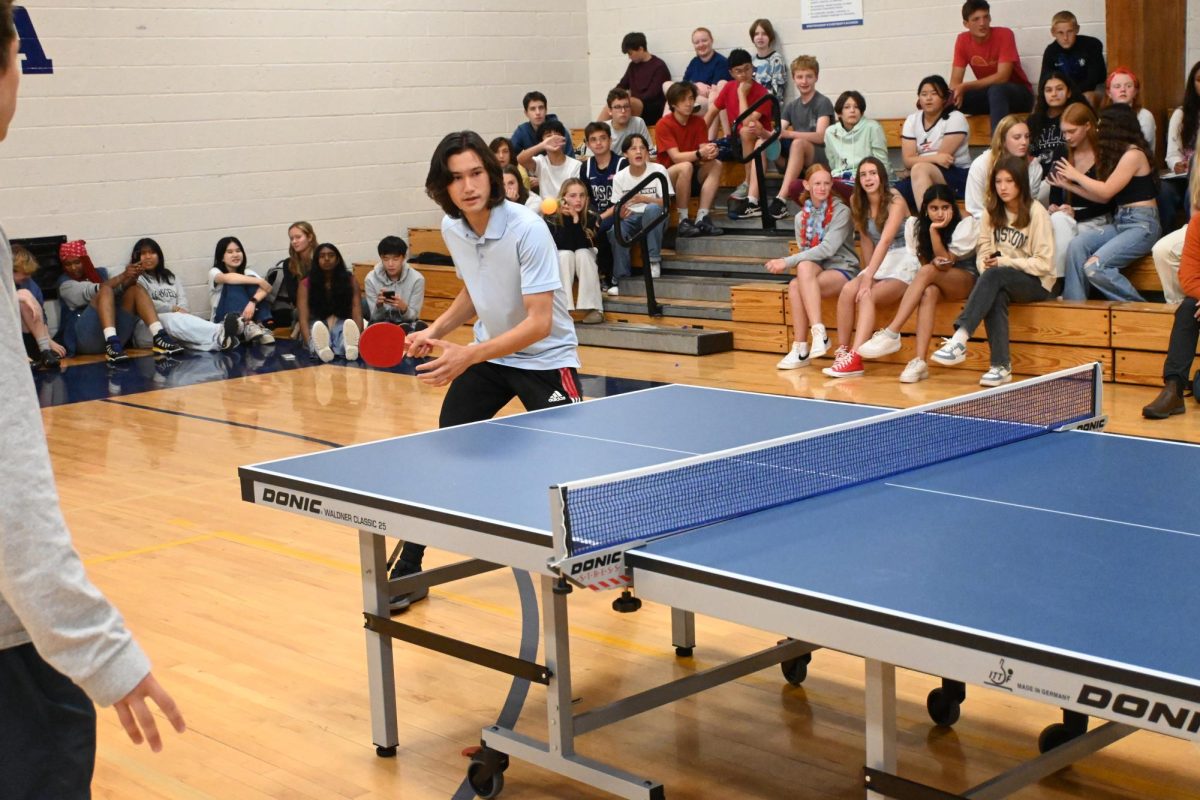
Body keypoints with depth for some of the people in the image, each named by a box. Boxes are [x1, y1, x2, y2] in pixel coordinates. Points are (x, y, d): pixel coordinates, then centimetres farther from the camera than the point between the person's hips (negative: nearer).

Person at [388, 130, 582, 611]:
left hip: (545, 359, -6)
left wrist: (468, 355, -36)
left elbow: (540, 323, -30)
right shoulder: (452, 228, -5)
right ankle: (408, 571, 16)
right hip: (487, 356, 6)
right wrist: (437, 330, -1)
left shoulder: (527, 230, -26)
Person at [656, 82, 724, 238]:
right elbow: (676, 157, -22)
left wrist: (710, 153, -33)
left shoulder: (698, 122, 3)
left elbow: (704, 150, -7)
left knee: (716, 165, -22)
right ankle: (683, 220, -28)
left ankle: (702, 218, -27)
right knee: (686, 167, -35)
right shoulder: (664, 124, -12)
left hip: (692, 177, 5)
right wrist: (699, 154, -39)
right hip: (667, 175, -5)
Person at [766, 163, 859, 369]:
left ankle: (819, 333, -34)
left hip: (843, 269, -4)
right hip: (816, 270, 4)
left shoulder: (841, 212, -6)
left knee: (805, 267, -33)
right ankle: (801, 349, -28)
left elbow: (828, 249, -17)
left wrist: (788, 262, -22)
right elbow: (805, 252, 9)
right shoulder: (801, 217, 10)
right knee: (794, 286, -30)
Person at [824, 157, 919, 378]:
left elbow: (885, 241, -25)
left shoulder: (895, 202, -15)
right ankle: (841, 352, -18)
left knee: (867, 296, -30)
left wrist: (868, 278, -33)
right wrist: (868, 273, 0)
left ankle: (854, 358, -38)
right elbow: (866, 239, 10)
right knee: (848, 290, -22)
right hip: (880, 262, 6)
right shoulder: (857, 202, 4)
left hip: (904, 262, -6)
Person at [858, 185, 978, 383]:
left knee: (927, 272, -34)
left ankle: (891, 333, -42)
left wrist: (934, 231, -27)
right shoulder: (916, 225, -2)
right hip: (937, 282, 3)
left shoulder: (964, 227, -13)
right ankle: (920, 362, -47)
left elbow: (946, 263, -19)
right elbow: (924, 263, 1)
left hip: (967, 279, -3)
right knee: (929, 293, -36)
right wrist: (935, 262, -23)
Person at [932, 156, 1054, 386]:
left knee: (994, 276, -34)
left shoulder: (1036, 212, -10)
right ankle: (1001, 366, -35)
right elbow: (984, 252, 6)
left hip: (1036, 283, -4)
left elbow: (1044, 264, -12)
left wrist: (1005, 262, -20)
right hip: (1002, 281, 4)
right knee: (996, 296, -33)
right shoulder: (992, 212, 6)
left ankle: (960, 339, -44)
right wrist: (987, 263, -16)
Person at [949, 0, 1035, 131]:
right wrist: (957, 92, -32)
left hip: (1019, 94, -4)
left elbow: (1002, 77, -25)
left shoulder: (1004, 34, -18)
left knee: (996, 90, -38)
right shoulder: (962, 41, -5)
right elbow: (955, 81, -7)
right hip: (989, 95, 4)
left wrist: (965, 86, -31)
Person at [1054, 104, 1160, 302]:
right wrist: (1068, 185, 15)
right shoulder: (1119, 154, 17)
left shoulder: (1133, 154, -11)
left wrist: (1077, 175, 3)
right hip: (1120, 222, 9)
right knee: (1077, 245, -14)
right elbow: (1103, 197, 13)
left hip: (1142, 225, -9)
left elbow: (1106, 191, -10)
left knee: (1094, 267, -22)